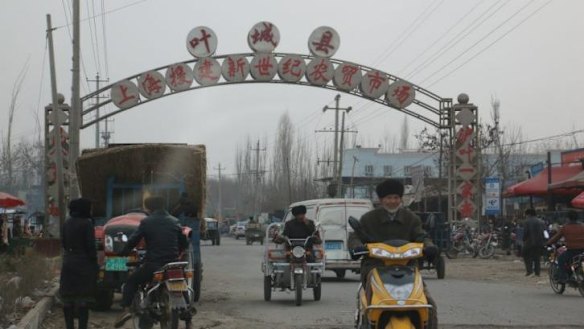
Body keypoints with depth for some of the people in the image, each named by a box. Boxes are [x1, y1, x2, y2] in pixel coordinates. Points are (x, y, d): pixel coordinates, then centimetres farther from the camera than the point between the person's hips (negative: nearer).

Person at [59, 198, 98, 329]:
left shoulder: (67, 223, 7)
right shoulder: (86, 224, -11)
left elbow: (63, 243, 10)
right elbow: (90, 246, -12)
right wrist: (95, 264, -7)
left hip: (68, 263, 6)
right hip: (84, 264, -6)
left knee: (68, 298, 10)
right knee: (83, 299, -3)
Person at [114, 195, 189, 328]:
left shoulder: (146, 222, -3)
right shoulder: (174, 222, 9)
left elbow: (133, 241, -1)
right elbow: (184, 244, 13)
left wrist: (124, 252, 16)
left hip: (153, 264, -3)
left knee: (131, 282, 14)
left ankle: (125, 309, -5)